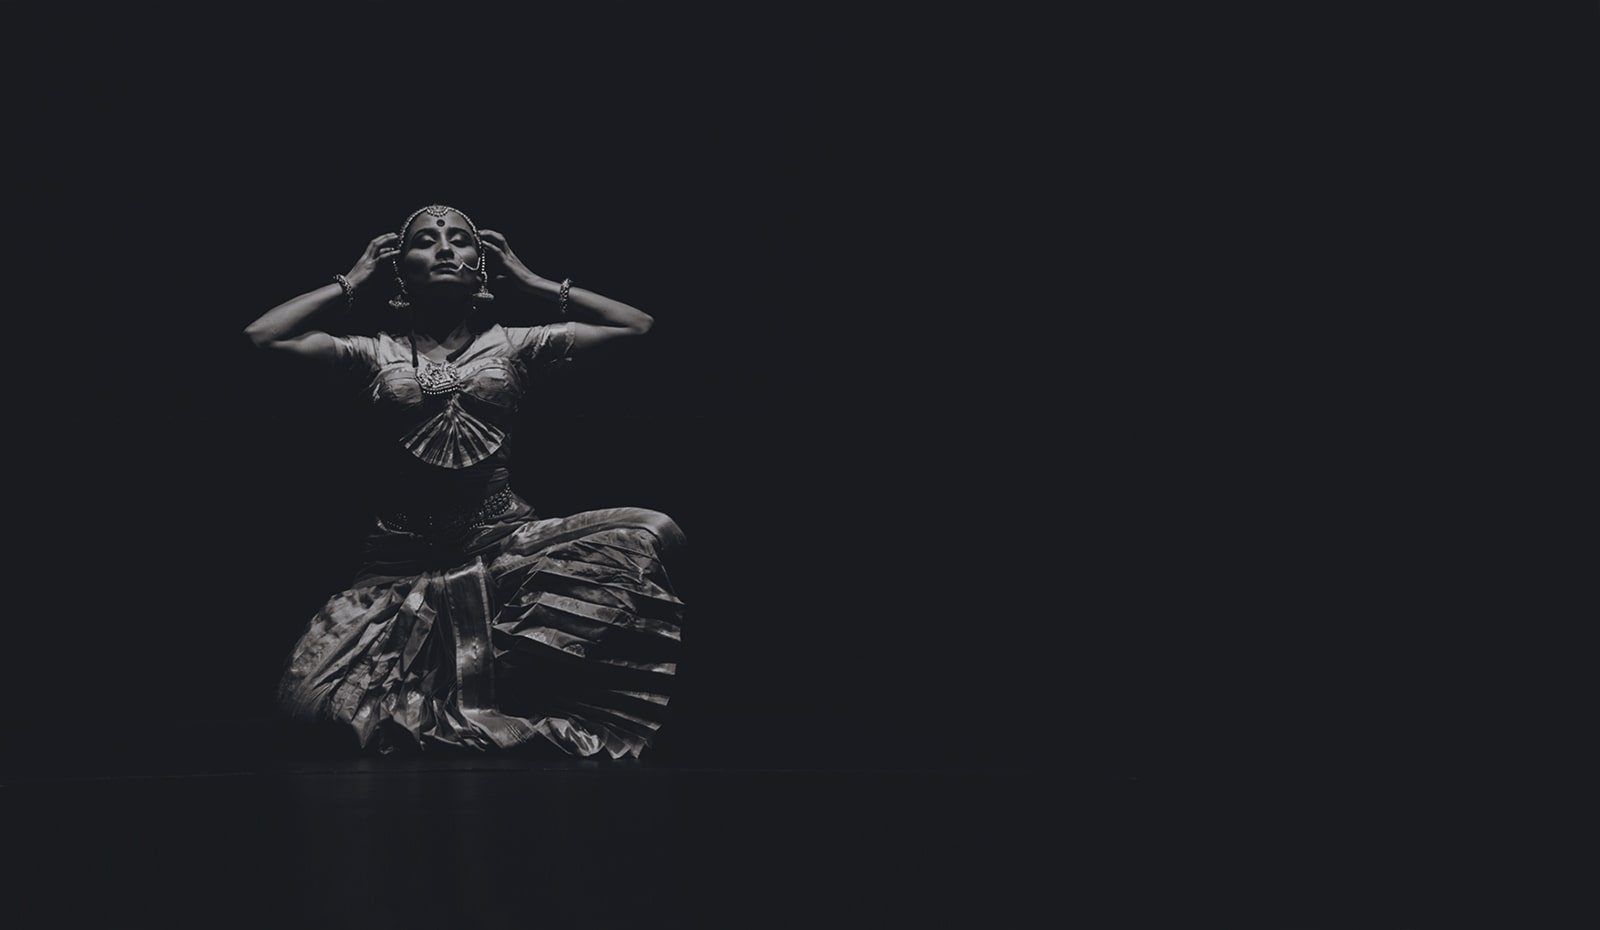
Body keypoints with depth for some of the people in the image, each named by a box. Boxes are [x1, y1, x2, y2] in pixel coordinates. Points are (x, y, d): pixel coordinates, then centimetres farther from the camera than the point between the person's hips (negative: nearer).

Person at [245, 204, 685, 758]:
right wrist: (350, 284, 13)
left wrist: (530, 281, 15)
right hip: (402, 559, -1)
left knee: (653, 533, -27)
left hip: (505, 539, 1)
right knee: (310, 694, -29)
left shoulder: (512, 346, 13)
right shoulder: (375, 354, 12)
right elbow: (262, 336, 3)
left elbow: (637, 325, 10)